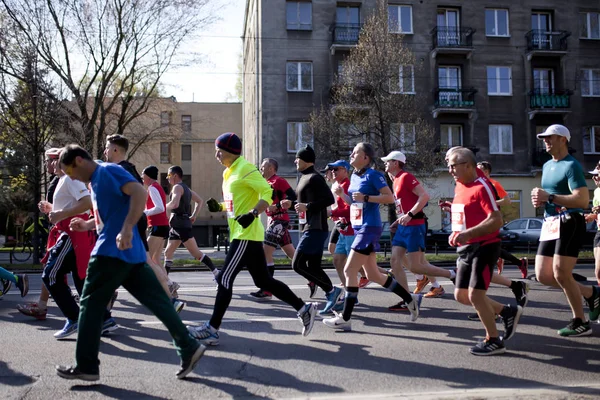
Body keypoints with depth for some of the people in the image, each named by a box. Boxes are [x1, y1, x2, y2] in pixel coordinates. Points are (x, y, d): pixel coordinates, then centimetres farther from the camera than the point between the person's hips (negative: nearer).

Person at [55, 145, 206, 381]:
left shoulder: (107, 171, -8)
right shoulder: (96, 181, 22)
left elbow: (140, 192, -24)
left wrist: (127, 229, -32)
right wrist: (87, 225, 19)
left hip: (113, 252, -10)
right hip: (130, 253, 10)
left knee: (91, 306, 2)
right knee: (157, 302, 5)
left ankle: (86, 366, 9)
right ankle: (189, 348, 4)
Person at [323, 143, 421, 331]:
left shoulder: (373, 175, -11)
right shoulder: (354, 176, 14)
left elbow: (390, 198, -16)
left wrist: (366, 197, -22)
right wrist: (342, 194, 5)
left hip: (369, 228, -10)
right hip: (359, 228, 10)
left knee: (349, 271, -10)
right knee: (373, 275, 13)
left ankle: (345, 318, -2)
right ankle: (410, 299, 27)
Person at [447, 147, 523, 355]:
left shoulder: (482, 187, -16)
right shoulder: (459, 186, 11)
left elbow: (496, 220, -23)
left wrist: (468, 234, -29)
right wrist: (456, 234, 8)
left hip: (484, 247, -9)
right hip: (466, 249, 9)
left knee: (475, 294, -10)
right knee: (461, 295, 10)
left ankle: (494, 341, 7)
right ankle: (508, 312, 25)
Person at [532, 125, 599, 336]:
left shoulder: (571, 165, -9)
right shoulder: (547, 166, 17)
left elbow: (583, 200, -20)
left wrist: (549, 197, -22)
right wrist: (540, 200, 7)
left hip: (568, 223, -9)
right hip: (549, 225, 9)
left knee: (561, 273, -10)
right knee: (543, 275, 6)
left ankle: (581, 322, 7)